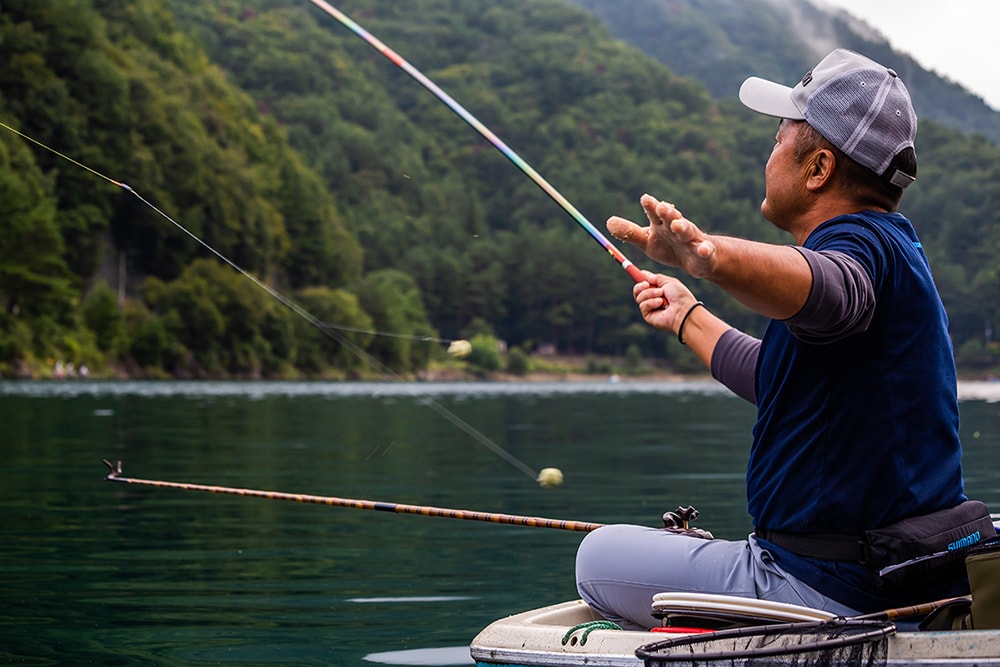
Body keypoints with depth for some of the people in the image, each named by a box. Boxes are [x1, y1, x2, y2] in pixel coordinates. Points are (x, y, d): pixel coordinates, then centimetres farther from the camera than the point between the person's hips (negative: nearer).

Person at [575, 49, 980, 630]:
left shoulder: (861, 244, -18)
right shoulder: (893, 247, 16)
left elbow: (827, 287, -47)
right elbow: (783, 381, 31)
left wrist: (708, 256, -65)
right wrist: (688, 317, 44)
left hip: (829, 592, -11)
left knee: (599, 558, 3)